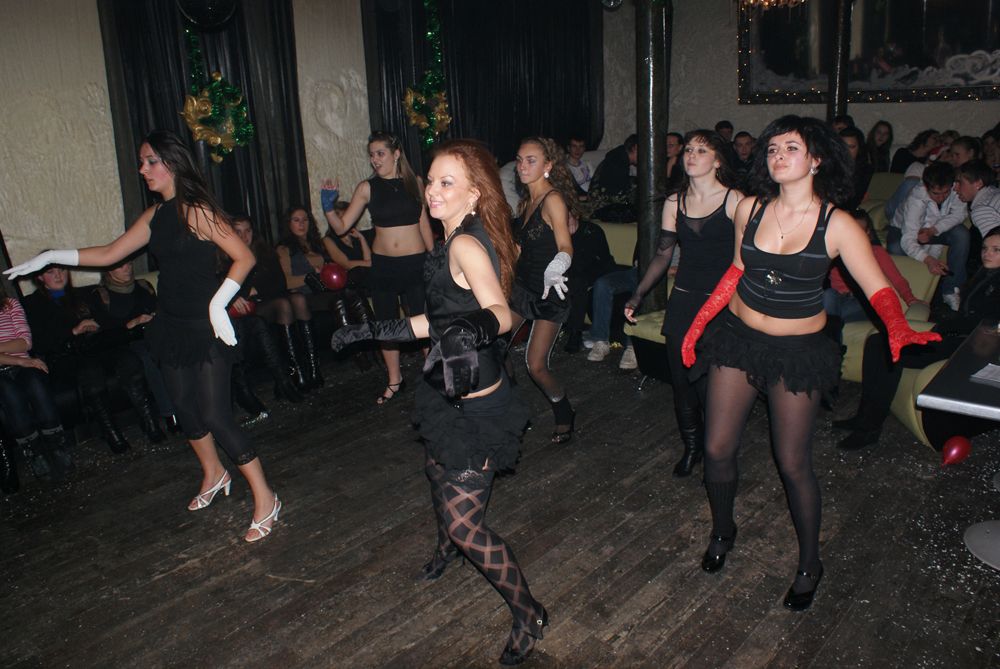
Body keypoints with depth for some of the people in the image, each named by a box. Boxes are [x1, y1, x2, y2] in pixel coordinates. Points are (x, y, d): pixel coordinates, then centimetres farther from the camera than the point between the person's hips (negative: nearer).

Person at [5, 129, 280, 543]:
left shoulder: (199, 212, -14)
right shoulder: (154, 217, 9)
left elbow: (244, 257, -17)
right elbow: (110, 254, 17)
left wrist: (219, 303, -23)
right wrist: (51, 257, 16)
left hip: (204, 330, -8)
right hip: (171, 327, 8)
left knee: (215, 415, -9)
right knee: (185, 408, 16)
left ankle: (264, 498, 1)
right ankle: (213, 476, 39)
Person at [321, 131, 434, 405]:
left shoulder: (414, 182, 2)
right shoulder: (367, 188, -1)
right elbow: (341, 227, -1)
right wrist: (328, 207, -19)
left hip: (415, 263, -1)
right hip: (382, 265, 1)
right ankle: (394, 382, 27)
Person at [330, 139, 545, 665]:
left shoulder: (466, 244, -22)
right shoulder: (456, 240, 7)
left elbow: (502, 314, -35)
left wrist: (475, 326, -57)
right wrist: (373, 330, 18)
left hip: (475, 406, -10)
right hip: (451, 394, 10)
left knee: (465, 522, -5)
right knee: (441, 482, 29)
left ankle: (528, 615, 15)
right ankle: (447, 550, 59)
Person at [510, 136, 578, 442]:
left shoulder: (553, 199, -16)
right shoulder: (526, 201, 9)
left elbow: (565, 247, -29)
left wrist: (554, 270, -48)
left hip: (548, 294, -7)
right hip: (521, 286, 7)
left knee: (536, 366, -6)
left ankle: (564, 416, 22)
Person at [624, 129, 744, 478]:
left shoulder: (734, 201, -5)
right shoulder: (674, 203, 8)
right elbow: (663, 255, 14)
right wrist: (638, 295, 9)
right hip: (682, 301, 4)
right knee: (682, 380, 7)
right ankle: (691, 445, 29)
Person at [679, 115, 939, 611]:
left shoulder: (836, 225, -12)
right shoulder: (749, 210, -3)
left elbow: (878, 289, -14)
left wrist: (898, 328, -35)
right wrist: (699, 322, 10)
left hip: (797, 350, -3)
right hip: (738, 336, 3)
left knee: (793, 464, 3)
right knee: (717, 449, 6)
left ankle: (810, 564, 27)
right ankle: (722, 531, 36)